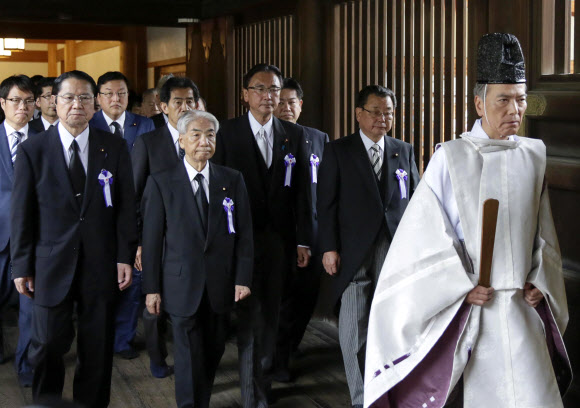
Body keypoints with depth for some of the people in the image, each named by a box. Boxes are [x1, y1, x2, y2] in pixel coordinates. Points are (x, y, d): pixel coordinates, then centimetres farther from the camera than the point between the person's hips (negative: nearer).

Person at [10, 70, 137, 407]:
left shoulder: (114, 148, 2)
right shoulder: (33, 150, 0)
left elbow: (126, 205, 2)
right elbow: (21, 213, 0)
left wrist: (125, 257, -3)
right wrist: (22, 266, -1)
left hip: (101, 264, 1)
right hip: (52, 265, -1)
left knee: (98, 348, 10)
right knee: (49, 345, 4)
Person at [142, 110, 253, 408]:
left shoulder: (232, 180, 6)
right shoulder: (161, 182, -1)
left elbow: (244, 233, 5)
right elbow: (152, 238, -1)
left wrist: (243, 278, -3)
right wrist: (152, 287, -4)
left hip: (221, 286, 3)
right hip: (182, 285, -2)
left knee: (213, 352, 12)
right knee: (189, 357, 1)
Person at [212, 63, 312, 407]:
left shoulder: (294, 135, 6)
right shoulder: (228, 132, -2)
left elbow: (302, 191, 5)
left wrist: (303, 240, 2)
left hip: (280, 238, 3)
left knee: (271, 315, 13)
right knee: (251, 316, -2)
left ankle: (264, 380, 29)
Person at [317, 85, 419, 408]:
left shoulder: (405, 151, 12)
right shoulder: (338, 151, 3)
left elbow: (416, 201, 13)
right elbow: (326, 204, 0)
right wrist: (329, 248, -6)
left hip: (396, 251, 2)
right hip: (354, 253, -2)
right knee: (354, 328, -3)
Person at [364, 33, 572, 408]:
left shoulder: (534, 155, 6)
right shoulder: (451, 158, -6)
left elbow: (544, 233, 13)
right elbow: (428, 231, -7)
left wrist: (540, 282, 3)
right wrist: (463, 285, -12)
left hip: (522, 303, 3)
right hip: (470, 304, -3)